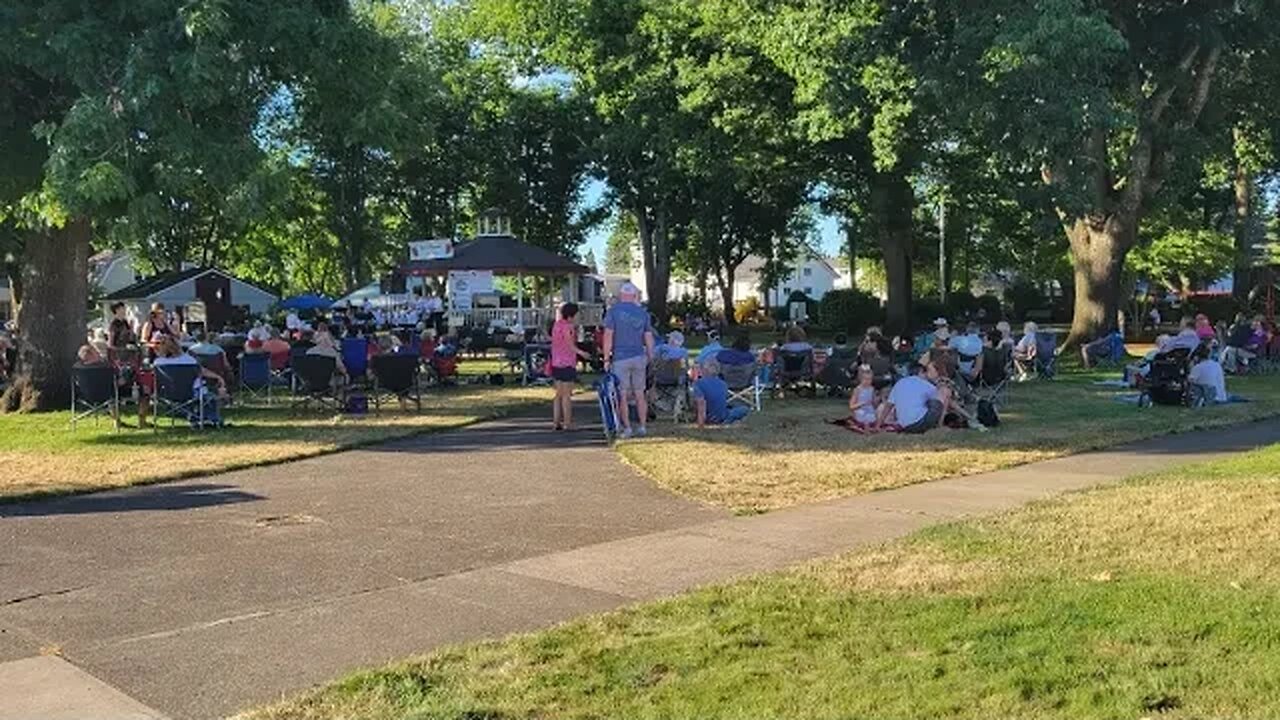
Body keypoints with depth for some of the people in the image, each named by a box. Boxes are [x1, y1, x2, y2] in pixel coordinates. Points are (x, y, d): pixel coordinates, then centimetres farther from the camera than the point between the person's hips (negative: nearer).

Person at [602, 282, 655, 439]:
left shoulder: (613, 311, -4)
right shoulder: (643, 312, 7)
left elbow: (608, 335, -8)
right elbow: (649, 337, 8)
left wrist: (606, 358, -5)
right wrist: (650, 358, 16)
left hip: (620, 358, -4)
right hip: (639, 357, 4)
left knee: (622, 395, 2)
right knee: (640, 394, 10)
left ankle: (627, 428, 0)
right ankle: (642, 427, 12)